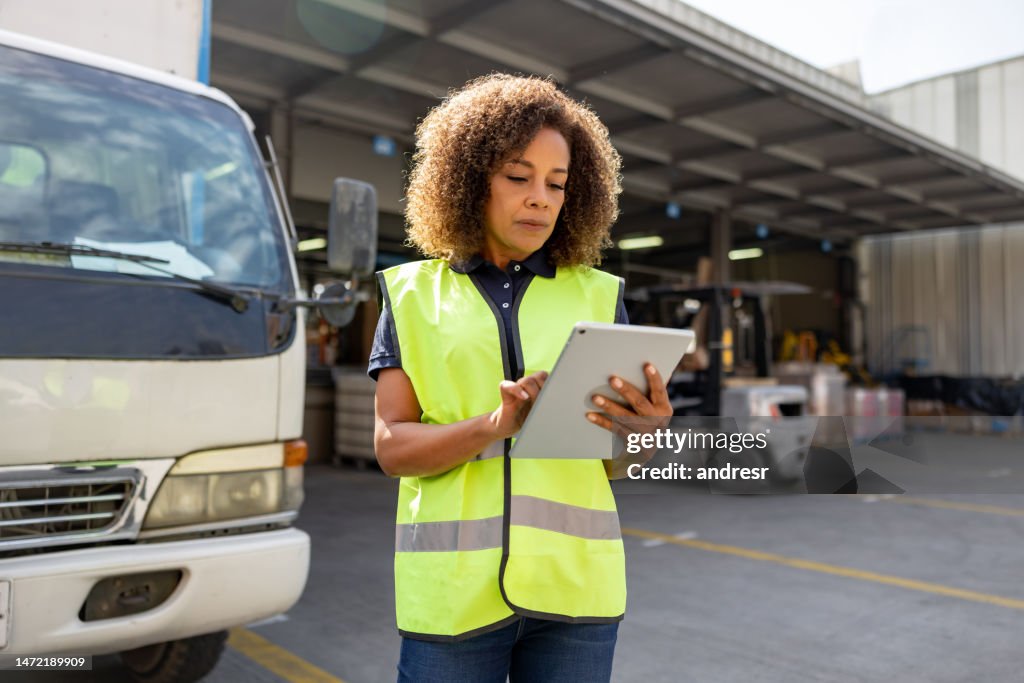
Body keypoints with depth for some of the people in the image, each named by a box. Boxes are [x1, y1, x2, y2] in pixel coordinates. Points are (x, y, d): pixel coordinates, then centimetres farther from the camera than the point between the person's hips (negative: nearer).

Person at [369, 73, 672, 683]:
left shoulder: (599, 295, 8)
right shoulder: (414, 293, 5)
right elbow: (392, 446, -3)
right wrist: (494, 426, -20)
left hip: (574, 586, 2)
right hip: (451, 589, -1)